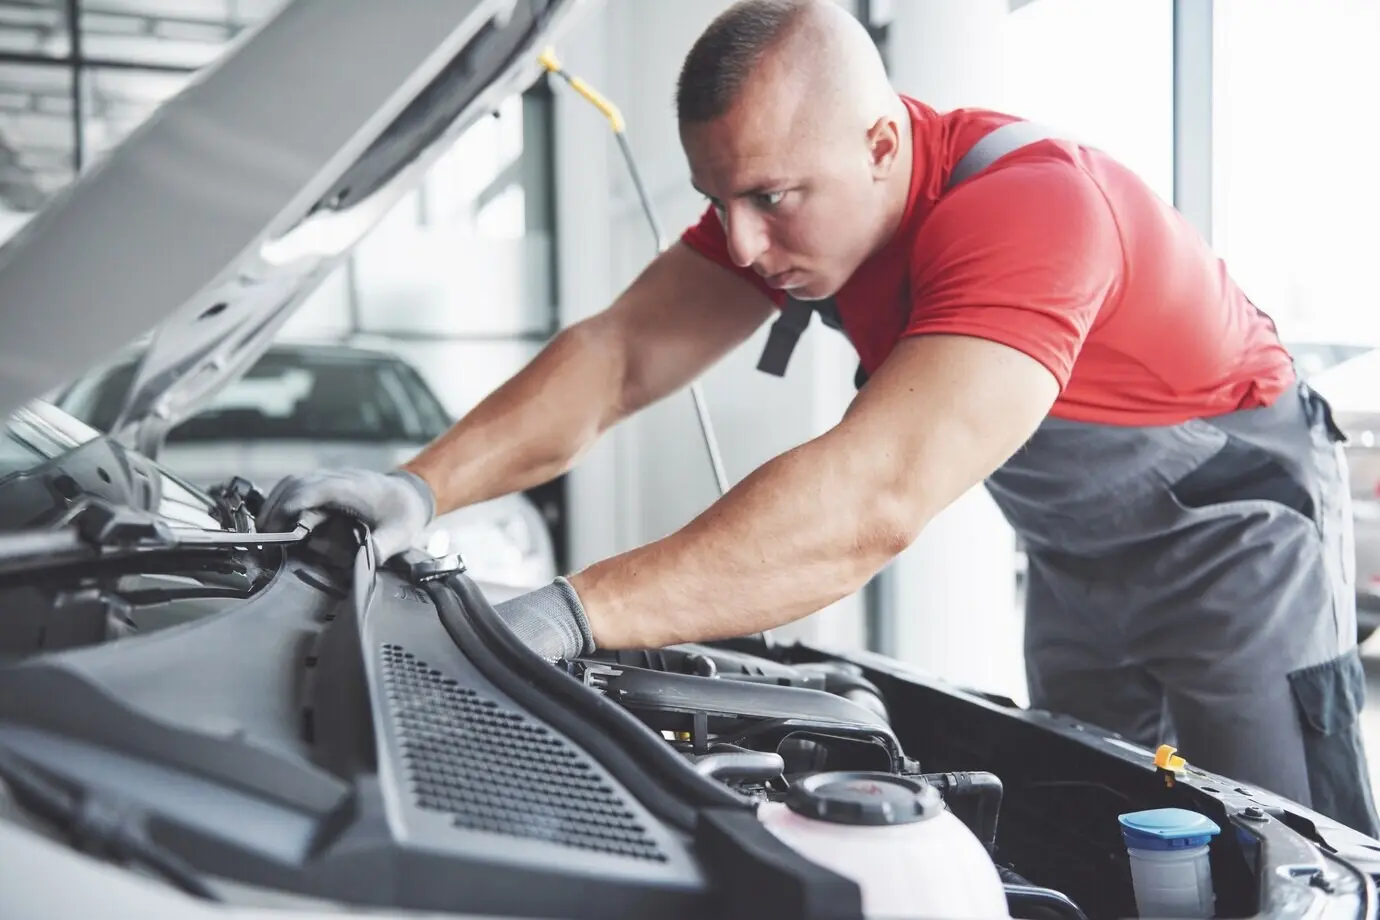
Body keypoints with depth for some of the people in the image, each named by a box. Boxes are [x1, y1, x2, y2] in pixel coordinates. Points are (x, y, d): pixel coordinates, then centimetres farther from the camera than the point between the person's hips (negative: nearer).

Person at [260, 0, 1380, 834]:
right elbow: (616, 353, -19)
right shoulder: (786, 189, -14)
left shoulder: (1034, 206, -40)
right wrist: (422, 488, -34)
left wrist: (572, 613, -56)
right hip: (1077, 555, 7)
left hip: (1236, 521, -7)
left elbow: (873, 502, -51)